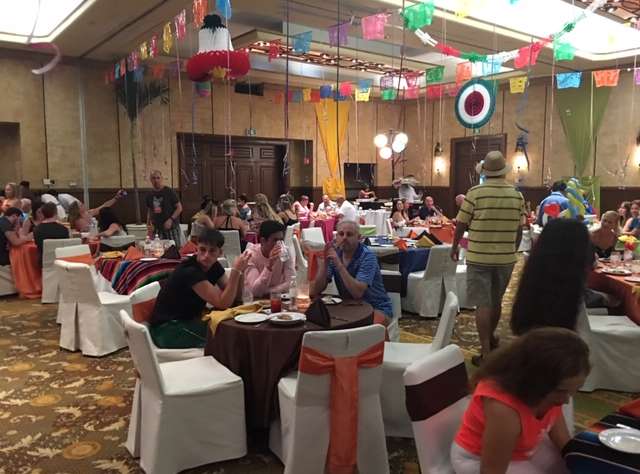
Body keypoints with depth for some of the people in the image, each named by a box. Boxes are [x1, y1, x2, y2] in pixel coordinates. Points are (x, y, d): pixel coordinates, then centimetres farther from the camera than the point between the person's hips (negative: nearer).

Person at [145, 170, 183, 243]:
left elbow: (179, 208, -3)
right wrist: (148, 225, 12)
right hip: (156, 229, 4)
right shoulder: (149, 195, 11)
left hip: (172, 228, -4)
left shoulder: (169, 192, -3)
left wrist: (171, 219, -15)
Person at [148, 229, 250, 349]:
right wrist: (236, 271, -31)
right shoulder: (189, 271, -25)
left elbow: (232, 298, 0)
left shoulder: (214, 266, 0)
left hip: (188, 321, 8)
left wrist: (239, 271, -14)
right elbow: (222, 303, -28)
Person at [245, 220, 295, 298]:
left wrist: (266, 292, -18)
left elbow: (291, 282, -12)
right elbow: (255, 291, -23)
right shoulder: (250, 255, -15)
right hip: (255, 300, -3)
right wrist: (269, 266, -33)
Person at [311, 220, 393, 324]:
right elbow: (316, 291, -9)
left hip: (376, 308, -5)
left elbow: (357, 293, -31)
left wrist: (339, 265, -34)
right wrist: (324, 264, -23)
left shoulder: (367, 257, -17)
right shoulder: (334, 253, -2)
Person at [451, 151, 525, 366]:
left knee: (482, 303, 1)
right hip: (506, 257, 4)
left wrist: (454, 247, 9)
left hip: (479, 257, -4)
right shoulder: (517, 195, 0)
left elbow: (461, 224, -6)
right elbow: (519, 230, 6)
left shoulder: (475, 193, -11)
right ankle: (490, 337, 41)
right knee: (496, 301, 21)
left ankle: (486, 353, 1)